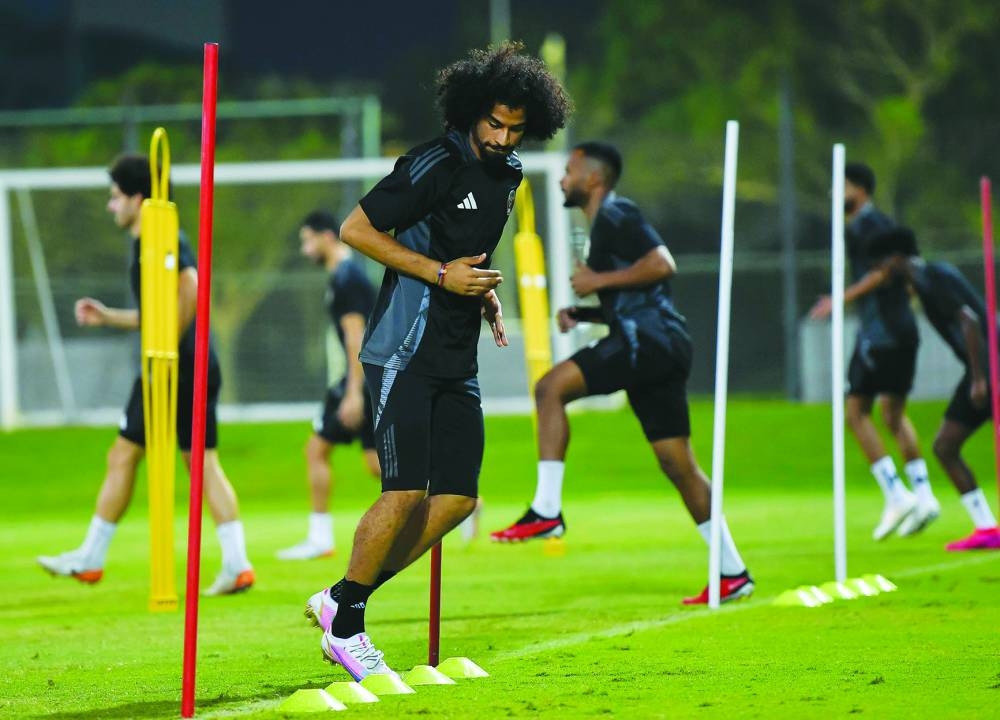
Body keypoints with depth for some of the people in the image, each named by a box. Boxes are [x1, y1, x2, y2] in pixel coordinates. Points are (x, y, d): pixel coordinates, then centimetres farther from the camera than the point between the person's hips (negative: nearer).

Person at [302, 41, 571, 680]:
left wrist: (486, 294, 10)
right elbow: (355, 229, -14)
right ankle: (344, 624, 0)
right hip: (405, 354, -8)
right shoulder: (435, 166, -13)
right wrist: (442, 274, -16)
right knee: (407, 492, -14)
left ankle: (345, 599, 12)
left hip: (458, 361, 8)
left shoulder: (508, 173, 12)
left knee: (457, 500, 3)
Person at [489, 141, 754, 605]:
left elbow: (662, 264, -19)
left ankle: (546, 511, -21)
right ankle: (732, 572, 12)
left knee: (551, 387, -17)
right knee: (678, 463, 10)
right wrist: (580, 314, 16)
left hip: (648, 340, -11)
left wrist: (599, 281, -12)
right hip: (654, 346, 11)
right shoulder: (604, 223, 26)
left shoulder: (615, 215, -5)